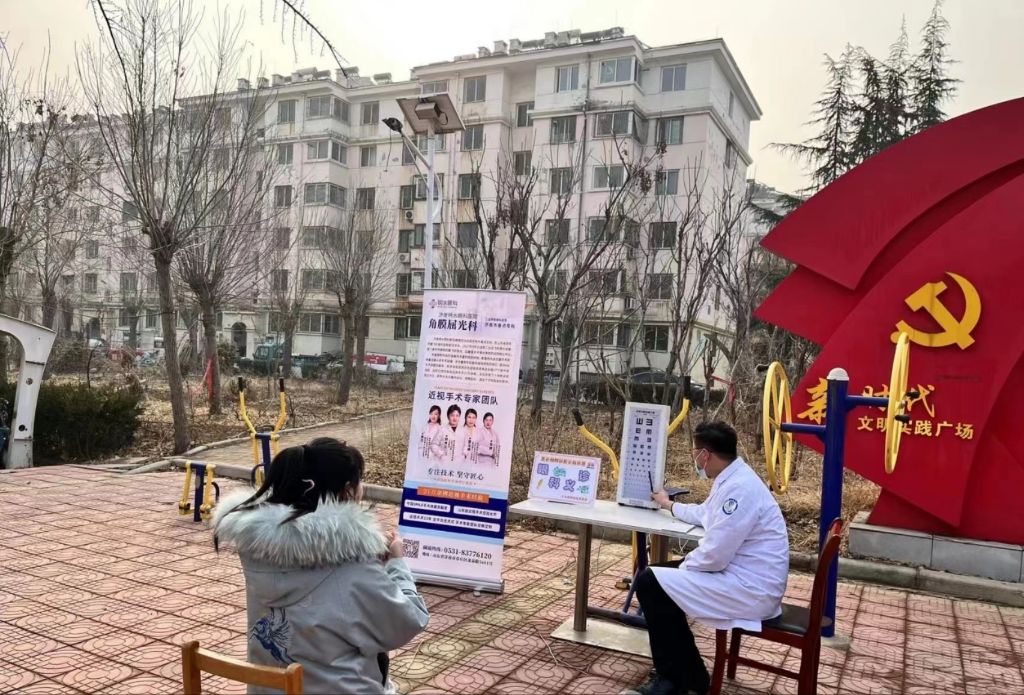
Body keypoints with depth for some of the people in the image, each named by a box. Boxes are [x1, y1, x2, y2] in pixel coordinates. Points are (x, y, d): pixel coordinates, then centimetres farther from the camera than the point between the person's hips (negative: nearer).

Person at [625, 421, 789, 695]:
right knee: (656, 574, 16)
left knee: (650, 583, -12)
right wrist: (670, 505, 46)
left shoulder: (738, 488, -24)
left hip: (750, 588, -11)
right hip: (741, 575, 11)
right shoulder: (731, 479, 10)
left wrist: (681, 568, -7)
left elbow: (713, 556, -25)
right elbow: (704, 514, 32)